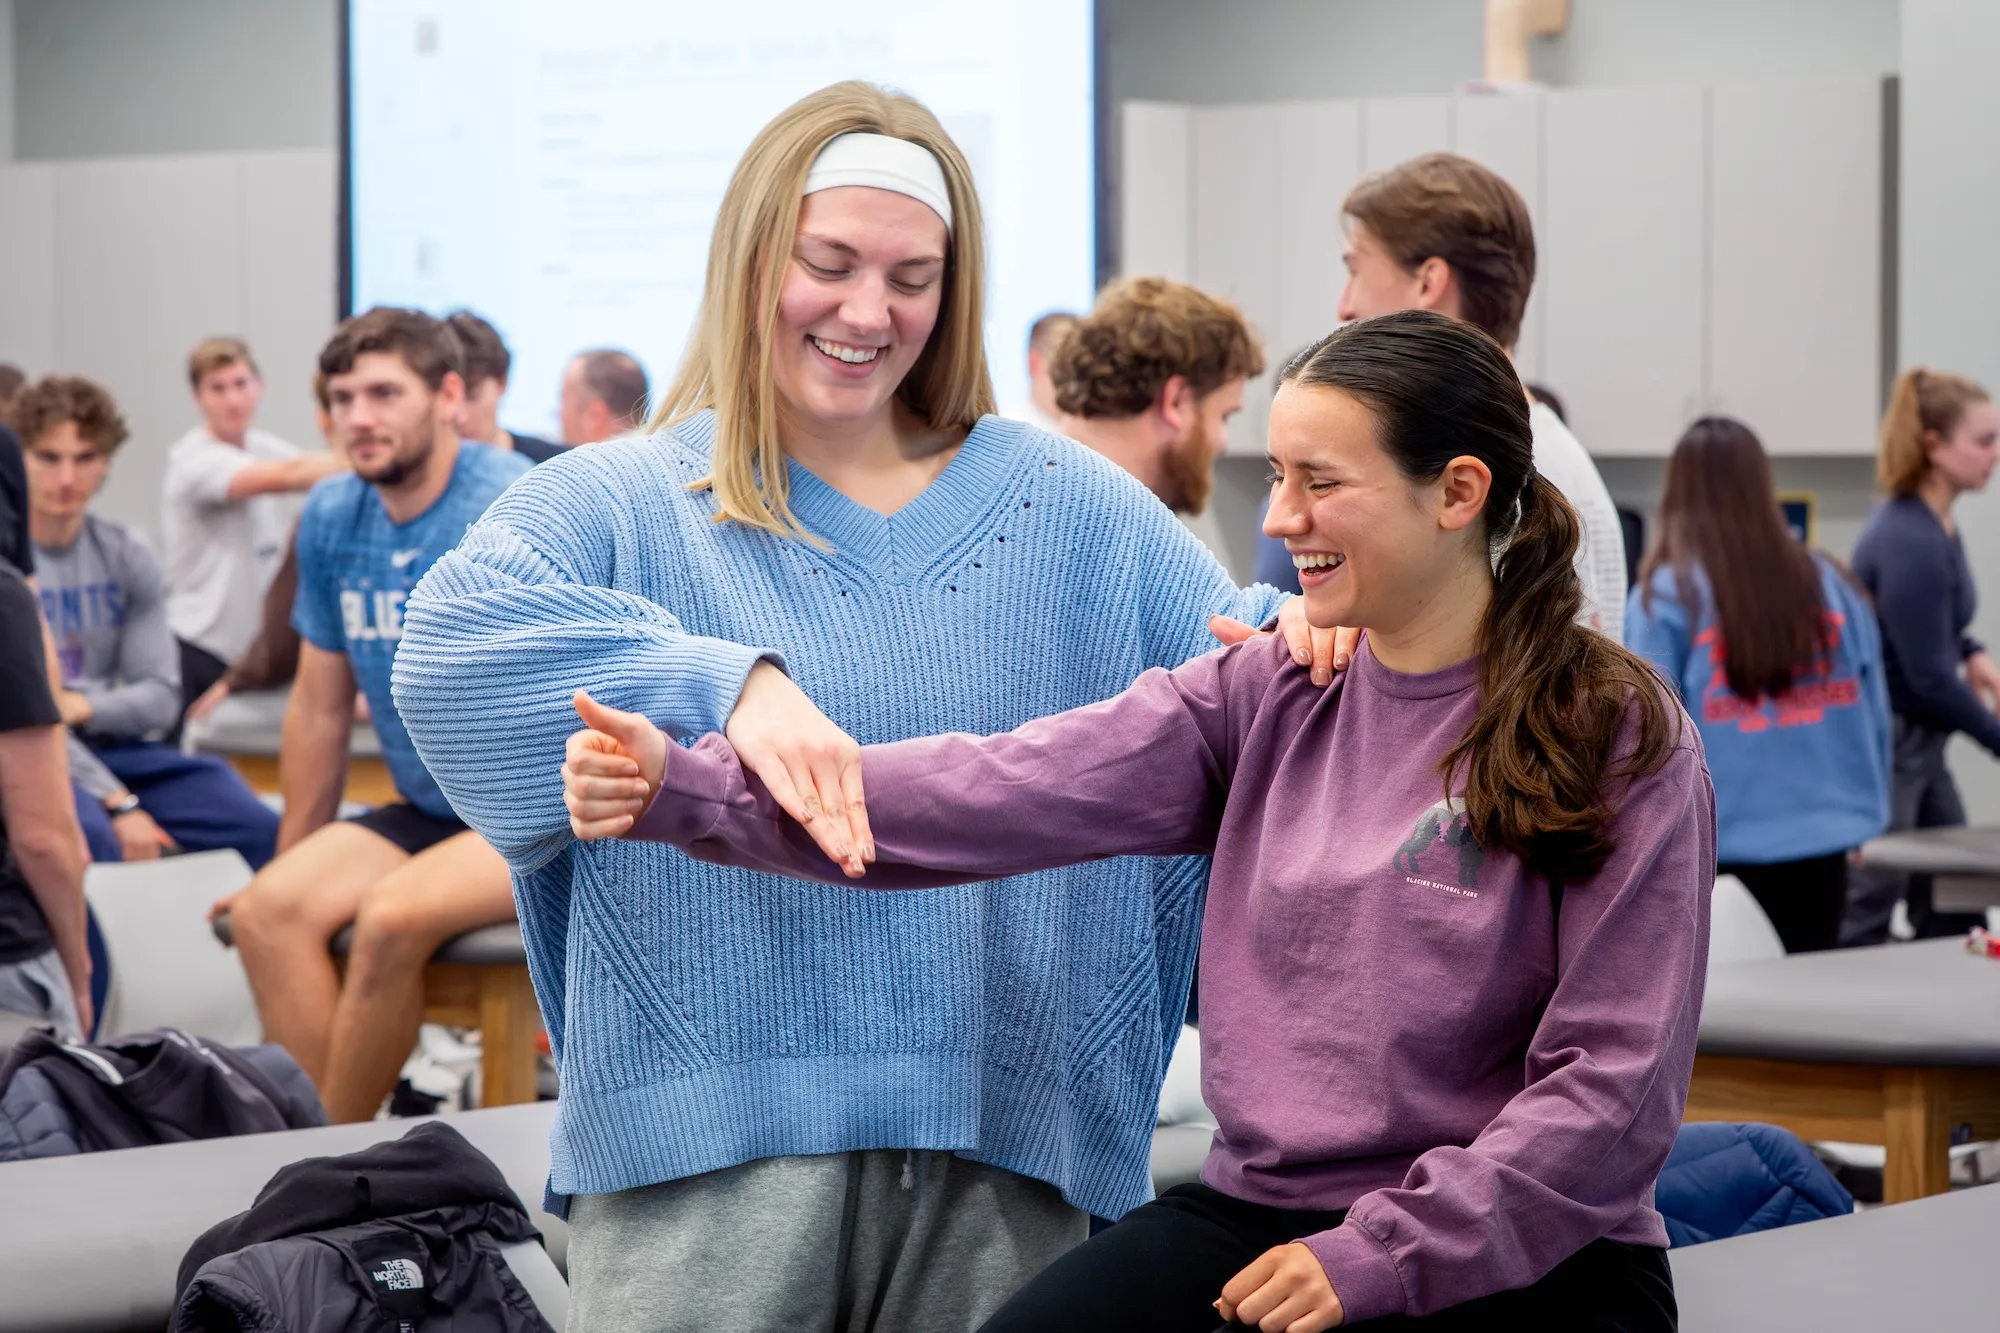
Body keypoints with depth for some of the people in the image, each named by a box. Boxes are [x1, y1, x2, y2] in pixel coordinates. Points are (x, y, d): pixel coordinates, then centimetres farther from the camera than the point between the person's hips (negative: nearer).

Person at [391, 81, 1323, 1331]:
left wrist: (1286, 631, -16)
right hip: (716, 1136, -3)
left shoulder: (1057, 501, 12)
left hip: (1002, 1136, 3)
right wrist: (728, 682, -31)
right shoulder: (620, 504, 2)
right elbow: (453, 640, -17)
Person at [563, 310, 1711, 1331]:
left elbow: (1613, 1082, -10)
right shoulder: (1264, 697, 5)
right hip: (1259, 1208, 4)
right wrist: (689, 790, -18)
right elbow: (997, 794, -7)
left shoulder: (1617, 741, -7)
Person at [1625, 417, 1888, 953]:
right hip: (1820, 847, 3)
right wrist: (1863, 812, 17)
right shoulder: (1829, 583, 3)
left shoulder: (1668, 595, -9)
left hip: (1718, 849, -3)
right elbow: (1873, 712, 7)